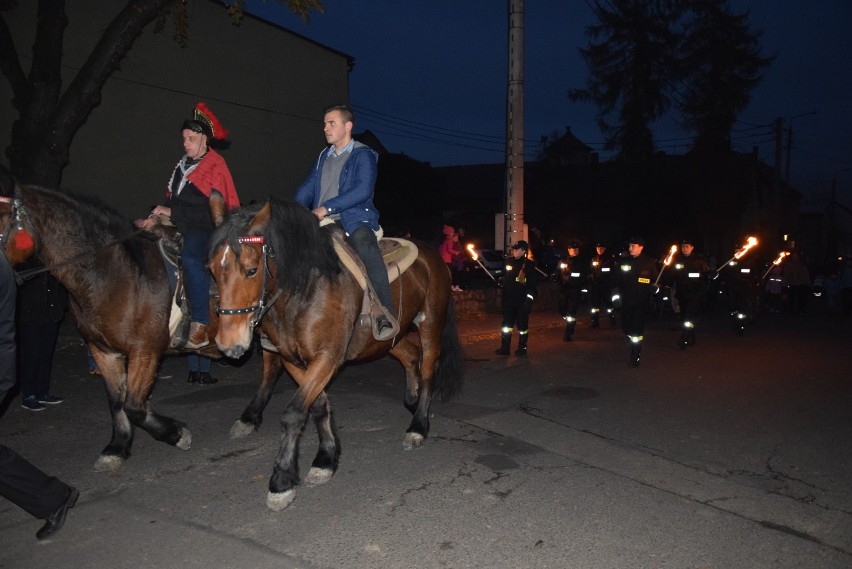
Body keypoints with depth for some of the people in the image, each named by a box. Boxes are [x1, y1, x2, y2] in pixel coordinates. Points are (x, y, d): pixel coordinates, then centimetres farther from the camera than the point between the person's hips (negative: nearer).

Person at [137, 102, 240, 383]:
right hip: (183, 230, 9)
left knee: (190, 258, -37)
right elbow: (172, 200, 19)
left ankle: (200, 326, -33)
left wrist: (171, 212, -14)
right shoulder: (183, 165, 20)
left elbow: (210, 209, -13)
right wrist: (156, 216, 2)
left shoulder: (215, 165, -3)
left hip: (205, 230, -8)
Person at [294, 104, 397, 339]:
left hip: (355, 219, -7)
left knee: (364, 242, -37)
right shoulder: (324, 156, 23)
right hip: (322, 223, 8)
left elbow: (363, 190, -14)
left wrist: (327, 207, -20)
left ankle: (385, 313, -43)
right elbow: (307, 188, 20)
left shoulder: (363, 155, 1)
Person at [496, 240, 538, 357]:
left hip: (523, 301, -5)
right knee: (507, 324, 7)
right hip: (509, 299, 5)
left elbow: (534, 283, -12)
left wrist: (530, 296, -17)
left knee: (522, 325, 5)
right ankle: (504, 348, 15)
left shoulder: (530, 265, -9)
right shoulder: (509, 262, 6)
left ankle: (522, 348, 18)